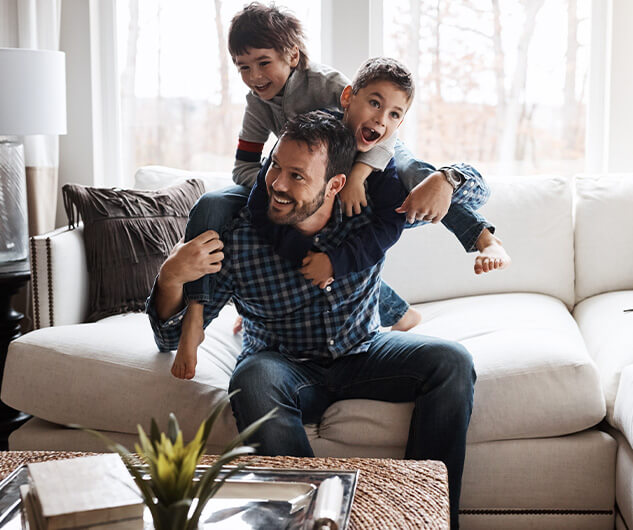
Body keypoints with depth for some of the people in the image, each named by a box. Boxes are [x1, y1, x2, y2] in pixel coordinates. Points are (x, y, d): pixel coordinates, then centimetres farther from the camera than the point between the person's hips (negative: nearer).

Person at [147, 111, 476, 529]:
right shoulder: (235, 239, -20)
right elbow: (172, 339, -13)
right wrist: (170, 278, -35)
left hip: (364, 354, 2)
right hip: (286, 366, -2)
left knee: (452, 362, -20)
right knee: (254, 380, -35)